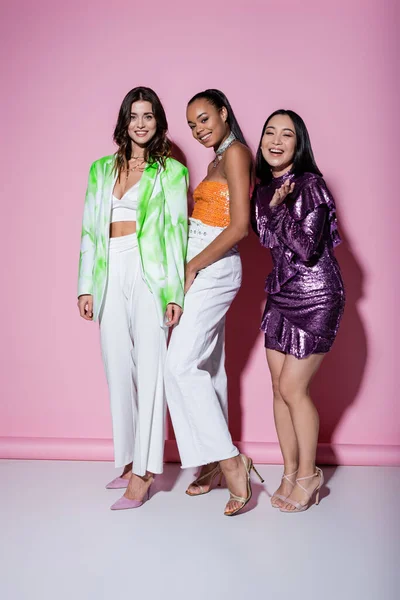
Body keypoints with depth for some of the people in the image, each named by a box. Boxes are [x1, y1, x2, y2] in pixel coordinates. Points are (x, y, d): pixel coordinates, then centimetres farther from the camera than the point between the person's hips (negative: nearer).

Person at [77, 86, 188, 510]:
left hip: (150, 273, -4)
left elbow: (177, 233, 0)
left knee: (149, 368, -6)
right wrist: (86, 286, 7)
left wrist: (175, 291, -8)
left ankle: (143, 471, 0)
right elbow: (90, 231, 13)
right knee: (118, 370, 7)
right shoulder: (102, 170, 16)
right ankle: (129, 459, 19)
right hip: (111, 275, 4)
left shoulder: (171, 172, 5)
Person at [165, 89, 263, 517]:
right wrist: (189, 269, 3)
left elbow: (239, 227, -16)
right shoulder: (216, 161, 20)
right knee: (208, 366, 9)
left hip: (213, 269, -9)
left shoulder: (235, 153, -7)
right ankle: (215, 464, 17)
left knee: (181, 364, -14)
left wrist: (191, 268, -14)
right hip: (199, 270, 9)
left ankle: (231, 461, -9)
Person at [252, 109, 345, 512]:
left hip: (315, 296, -7)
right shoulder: (264, 188, 7)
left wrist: (279, 207, -18)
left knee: (293, 388, -3)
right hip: (281, 294, 7)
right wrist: (272, 205, 4)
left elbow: (307, 249, -22)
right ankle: (290, 472, 24)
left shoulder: (309, 185, -15)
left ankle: (308, 475, 18)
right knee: (279, 387, 9)